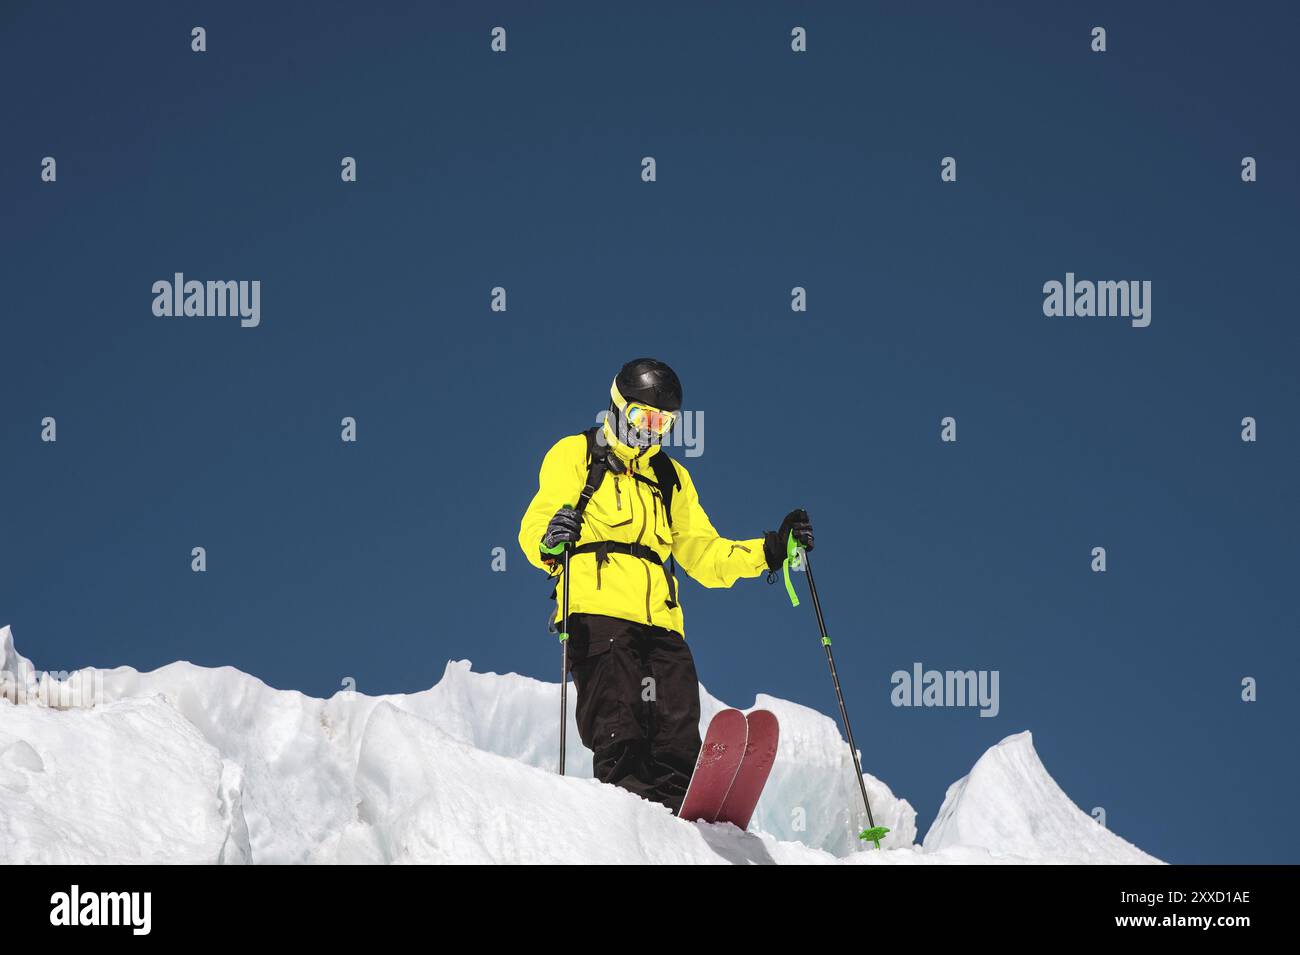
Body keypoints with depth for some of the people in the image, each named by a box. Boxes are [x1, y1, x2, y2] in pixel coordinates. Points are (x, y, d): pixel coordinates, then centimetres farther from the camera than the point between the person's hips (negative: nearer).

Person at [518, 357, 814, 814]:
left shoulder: (672, 477, 31)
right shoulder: (577, 455, 14)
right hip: (597, 609, -5)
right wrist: (550, 540, -22)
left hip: (659, 620, 5)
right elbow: (533, 527, 3)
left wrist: (769, 551, 14)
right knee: (618, 732, -19)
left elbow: (702, 554, 29)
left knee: (679, 739, -10)